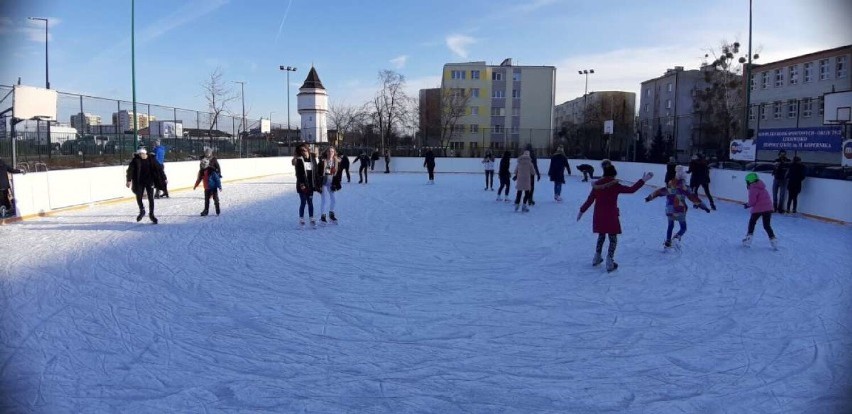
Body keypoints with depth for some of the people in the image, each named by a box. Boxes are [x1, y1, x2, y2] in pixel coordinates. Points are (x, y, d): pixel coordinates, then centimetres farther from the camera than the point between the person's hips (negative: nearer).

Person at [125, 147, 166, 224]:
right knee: (138, 197, 1)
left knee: (151, 198, 1)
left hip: (150, 181, 0)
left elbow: (159, 168, 0)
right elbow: (130, 170, -11)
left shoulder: (151, 160, -7)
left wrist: (164, 178, 2)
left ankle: (151, 214, 16)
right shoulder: (136, 160, -9)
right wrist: (129, 180, -20)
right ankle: (142, 211, 28)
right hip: (140, 182, 0)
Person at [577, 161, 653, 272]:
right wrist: (643, 180, -11)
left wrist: (582, 210, 12)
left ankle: (597, 258, 30)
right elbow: (631, 189, -15)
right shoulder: (615, 186, -14)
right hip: (611, 216, -4)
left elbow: (590, 200, 2)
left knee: (601, 236, 24)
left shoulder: (597, 185, -2)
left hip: (598, 216, 4)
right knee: (613, 239, 8)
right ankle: (609, 262, 3)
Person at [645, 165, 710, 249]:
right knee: (683, 228, 7)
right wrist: (703, 206, -11)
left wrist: (650, 197, 19)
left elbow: (660, 192, 8)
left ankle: (667, 243, 29)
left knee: (670, 226, 24)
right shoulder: (683, 187, -12)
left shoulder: (670, 185, 2)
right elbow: (693, 197, -13)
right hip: (679, 211, -5)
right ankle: (677, 238, -22)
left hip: (669, 210, 5)